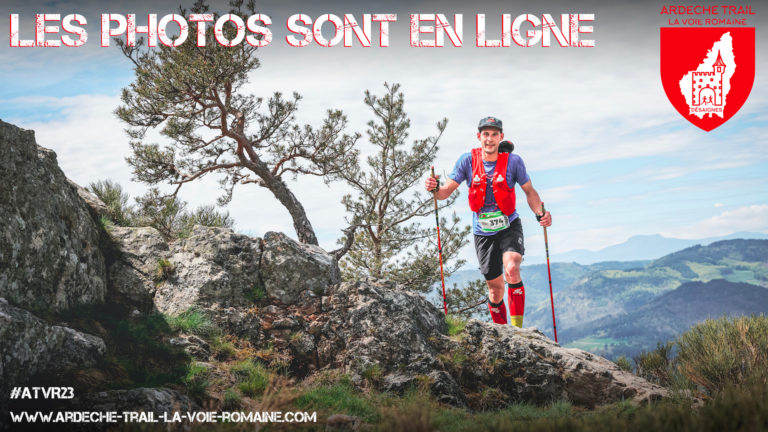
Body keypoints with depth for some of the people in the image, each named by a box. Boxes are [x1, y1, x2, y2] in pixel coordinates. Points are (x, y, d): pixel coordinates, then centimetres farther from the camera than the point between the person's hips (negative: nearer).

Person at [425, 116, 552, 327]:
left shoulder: (513, 161, -10)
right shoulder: (468, 160, -8)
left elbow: (529, 191, 1)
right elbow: (447, 191, -7)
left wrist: (540, 214, -17)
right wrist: (435, 189, -31)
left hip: (509, 226, -2)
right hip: (483, 232, 2)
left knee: (511, 270, -28)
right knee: (495, 287, 8)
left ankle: (517, 328, -19)